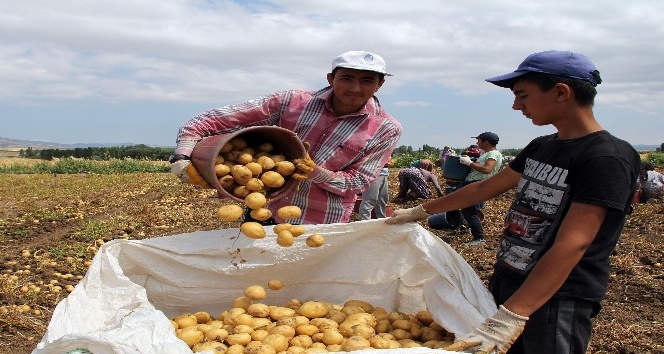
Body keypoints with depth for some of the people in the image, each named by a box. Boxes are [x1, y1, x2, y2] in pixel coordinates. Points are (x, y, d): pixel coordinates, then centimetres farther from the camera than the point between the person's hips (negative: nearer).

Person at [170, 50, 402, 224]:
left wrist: (318, 174, -27)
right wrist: (182, 156, -25)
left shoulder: (386, 130, -10)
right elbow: (212, 120, -10)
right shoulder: (291, 102, -11)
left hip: (322, 227, 0)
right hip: (265, 212, 1)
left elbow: (359, 181, -9)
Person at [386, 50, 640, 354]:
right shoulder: (541, 147, 7)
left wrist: (509, 319, -34)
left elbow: (570, 246, -27)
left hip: (558, 301, -7)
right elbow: (486, 188, 16)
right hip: (505, 283, 7)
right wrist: (421, 211, 20)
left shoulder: (608, 158, -18)